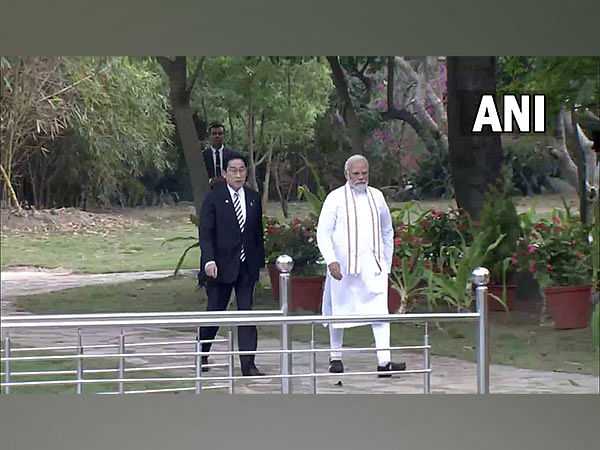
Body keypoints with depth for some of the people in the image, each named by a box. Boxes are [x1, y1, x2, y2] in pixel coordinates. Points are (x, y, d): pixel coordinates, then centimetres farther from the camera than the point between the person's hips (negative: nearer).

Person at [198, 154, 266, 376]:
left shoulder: (254, 198, 9)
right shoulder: (214, 198, -4)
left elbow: (258, 233, 14)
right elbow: (205, 232, -9)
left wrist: (260, 261, 10)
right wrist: (209, 260, -21)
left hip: (247, 266, 3)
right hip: (221, 265, -3)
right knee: (215, 311, 7)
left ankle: (248, 364, -3)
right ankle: (202, 354, 28)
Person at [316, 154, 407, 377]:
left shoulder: (376, 196, 10)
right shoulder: (336, 198, -1)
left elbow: (387, 232, 22)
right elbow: (323, 233, -5)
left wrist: (387, 262, 17)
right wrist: (331, 261, -18)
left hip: (372, 265, 2)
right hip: (343, 265, -2)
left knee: (380, 310, -10)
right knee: (339, 311, 8)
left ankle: (384, 361, -17)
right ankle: (336, 357, 25)